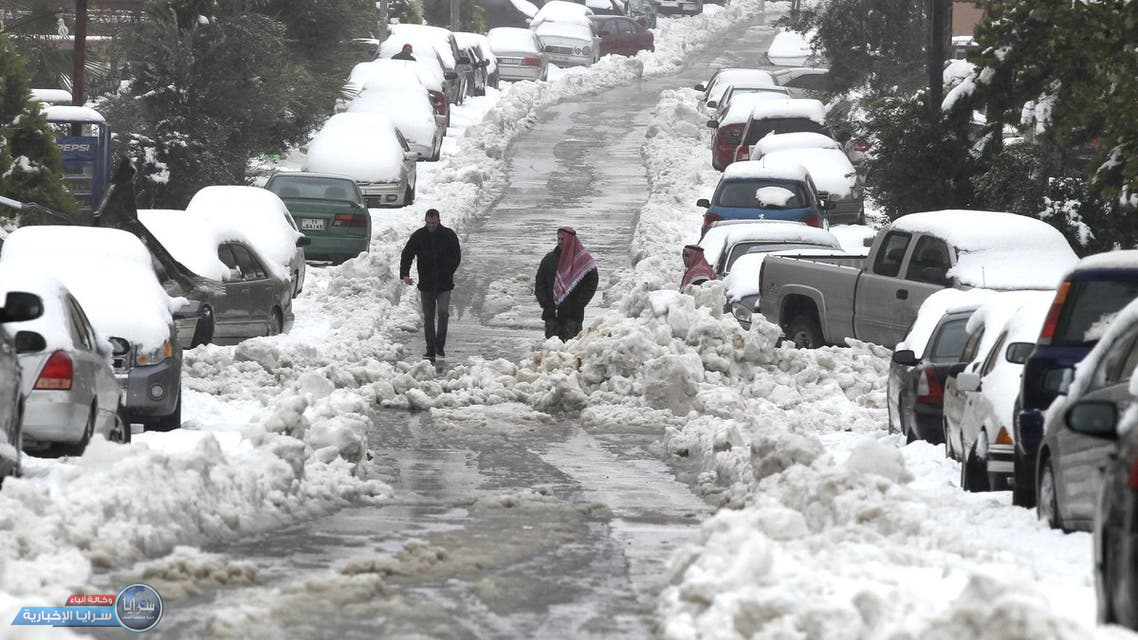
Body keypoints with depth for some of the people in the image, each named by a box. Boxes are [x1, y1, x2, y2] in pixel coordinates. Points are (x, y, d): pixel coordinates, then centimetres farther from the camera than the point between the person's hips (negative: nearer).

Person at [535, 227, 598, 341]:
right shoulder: (549, 259, 9)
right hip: (551, 314, 3)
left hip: (573, 315, -3)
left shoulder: (583, 261, -1)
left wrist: (578, 304, -9)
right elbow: (539, 282, 13)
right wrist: (544, 302, 0)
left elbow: (591, 285, -1)